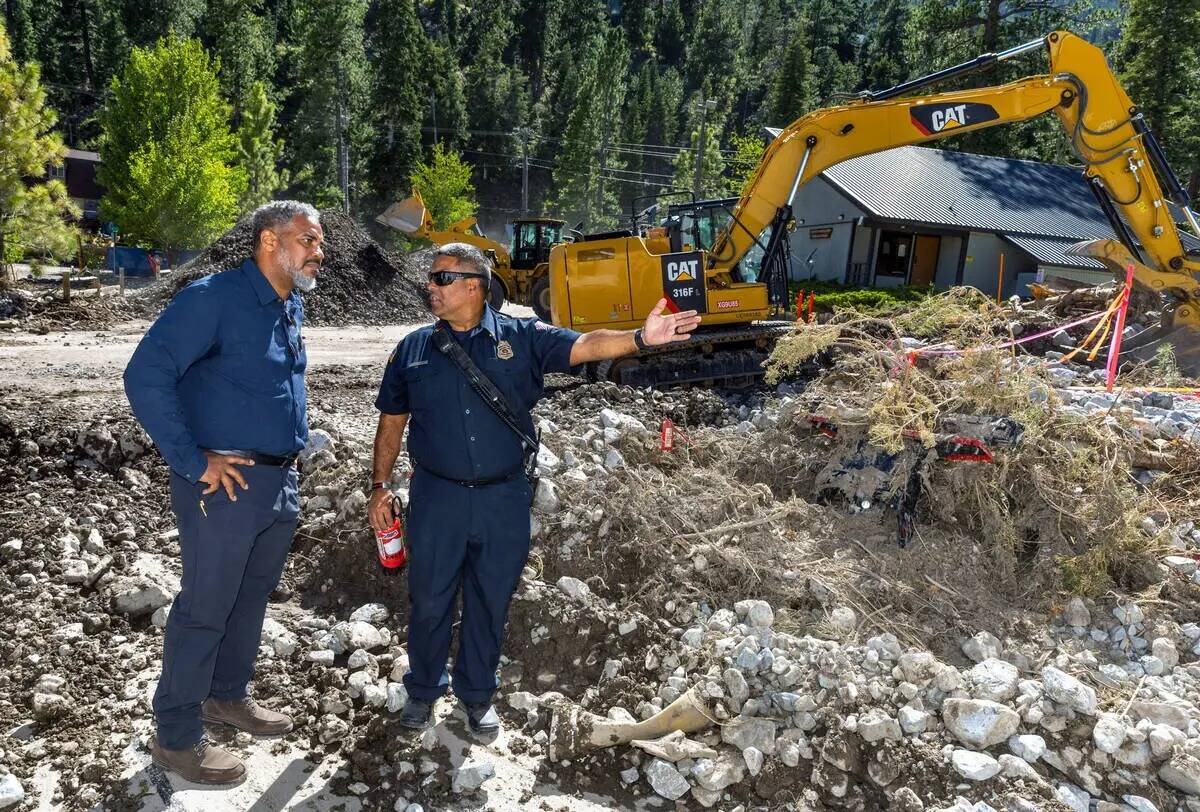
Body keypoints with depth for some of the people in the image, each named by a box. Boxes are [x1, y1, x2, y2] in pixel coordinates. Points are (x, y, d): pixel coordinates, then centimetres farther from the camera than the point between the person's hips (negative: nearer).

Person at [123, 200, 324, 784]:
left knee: (251, 598, 20)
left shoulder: (292, 307, 9)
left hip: (281, 483, 8)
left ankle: (228, 694, 39)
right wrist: (193, 463, -20)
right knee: (205, 609, 4)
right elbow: (146, 377, -21)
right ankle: (176, 736, 20)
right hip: (226, 484, -8)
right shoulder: (214, 298, -16)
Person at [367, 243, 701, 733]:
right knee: (429, 600, 10)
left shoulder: (521, 339, -2)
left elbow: (584, 346, -15)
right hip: (436, 498, 1)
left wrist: (640, 338, -32)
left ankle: (477, 695, 32)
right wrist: (380, 485, 7)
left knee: (490, 604, 12)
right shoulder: (413, 349, 4)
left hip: (503, 499, 0)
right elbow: (391, 421, 11)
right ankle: (423, 691, 33)